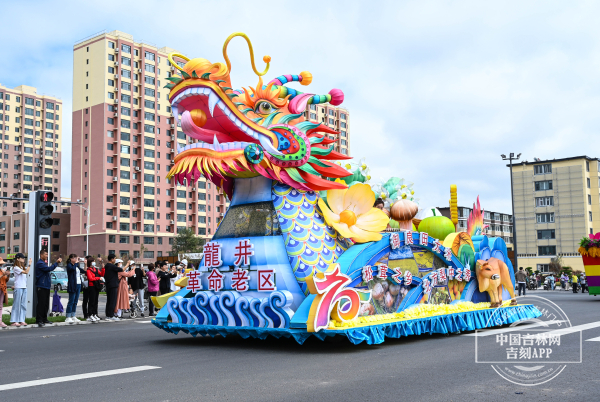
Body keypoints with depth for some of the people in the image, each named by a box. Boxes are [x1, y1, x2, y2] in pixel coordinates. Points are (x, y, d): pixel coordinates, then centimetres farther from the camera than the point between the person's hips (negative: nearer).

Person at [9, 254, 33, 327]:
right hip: (18, 288, -8)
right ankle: (14, 321, -1)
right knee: (17, 305, -5)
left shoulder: (23, 267, 18)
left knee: (23, 305, 7)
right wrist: (29, 264, -15)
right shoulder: (16, 268, -9)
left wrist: (29, 264, 0)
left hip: (24, 287, 8)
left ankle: (21, 320, 10)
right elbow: (26, 272, -18)